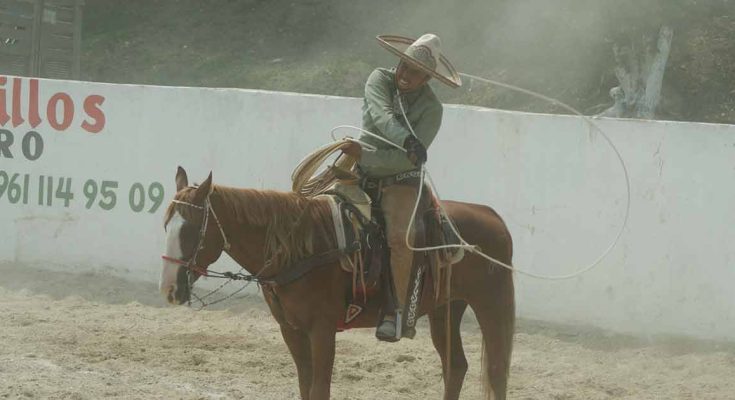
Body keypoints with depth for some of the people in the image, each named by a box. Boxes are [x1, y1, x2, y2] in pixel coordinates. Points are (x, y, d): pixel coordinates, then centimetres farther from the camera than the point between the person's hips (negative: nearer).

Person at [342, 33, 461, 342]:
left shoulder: (431, 108, -8)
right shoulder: (380, 80, -2)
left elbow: (407, 159, -17)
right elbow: (382, 115, -23)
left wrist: (365, 156, -26)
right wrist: (407, 140, -42)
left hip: (400, 181, -4)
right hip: (361, 176, 4)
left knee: (399, 237, -28)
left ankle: (398, 311, -19)